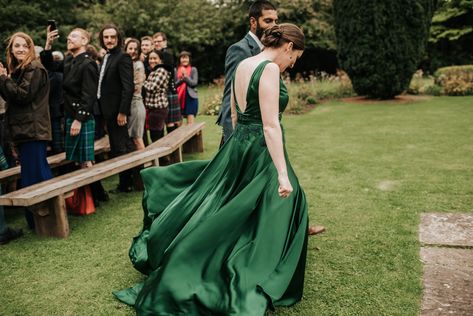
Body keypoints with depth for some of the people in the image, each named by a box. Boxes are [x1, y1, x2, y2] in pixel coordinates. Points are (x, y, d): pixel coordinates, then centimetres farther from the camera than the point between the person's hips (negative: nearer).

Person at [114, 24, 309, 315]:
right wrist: (282, 174, -24)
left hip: (237, 144, 9)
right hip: (261, 152, -9)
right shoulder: (270, 69, -17)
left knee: (216, 207, 20)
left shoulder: (243, 65, 10)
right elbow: (270, 126, -24)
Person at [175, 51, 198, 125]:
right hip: (179, 98, 2)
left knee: (190, 123, -6)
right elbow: (174, 84, 3)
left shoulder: (193, 69, 3)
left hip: (191, 98, -2)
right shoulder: (176, 71, 8)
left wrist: (186, 76, -15)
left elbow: (194, 83, -6)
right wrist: (181, 79, -13)